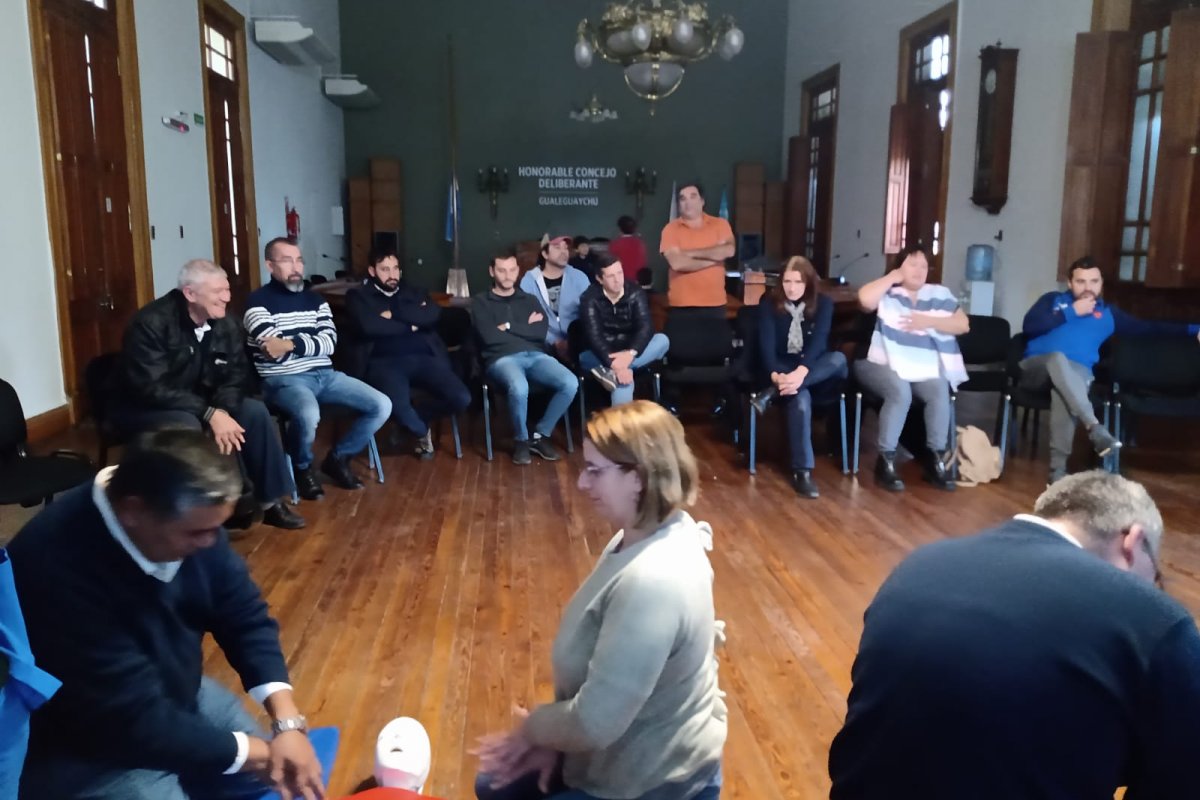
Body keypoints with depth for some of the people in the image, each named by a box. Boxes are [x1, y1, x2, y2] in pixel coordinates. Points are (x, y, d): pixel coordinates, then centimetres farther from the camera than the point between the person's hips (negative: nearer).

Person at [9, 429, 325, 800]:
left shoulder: (186, 519, -14)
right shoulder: (60, 569, -36)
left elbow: (245, 616, -5)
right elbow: (136, 721, -31)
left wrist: (288, 721, -18)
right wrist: (261, 753, -22)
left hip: (172, 693, 7)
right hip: (84, 751, -6)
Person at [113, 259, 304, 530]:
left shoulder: (226, 325, -6)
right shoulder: (152, 323, -25)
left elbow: (234, 376, -5)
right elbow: (152, 388, -31)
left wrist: (221, 410, -27)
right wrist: (210, 414, -36)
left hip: (201, 403, 6)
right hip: (144, 408, -6)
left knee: (255, 411, -13)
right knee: (187, 426, -36)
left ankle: (269, 502, -4)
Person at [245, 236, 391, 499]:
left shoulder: (315, 298, 15)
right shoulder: (258, 301, -3)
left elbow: (330, 343, 0)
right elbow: (274, 351, -16)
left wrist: (291, 343, -14)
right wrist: (311, 340, -9)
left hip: (325, 375, 6)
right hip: (284, 379, -6)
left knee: (382, 405, -9)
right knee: (308, 415, -39)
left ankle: (338, 458, 12)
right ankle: (303, 468, -4)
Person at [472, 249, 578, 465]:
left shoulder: (530, 300, 24)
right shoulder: (480, 302, 13)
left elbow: (541, 332, 6)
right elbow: (489, 337, -4)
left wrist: (509, 327, 0)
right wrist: (525, 327, 3)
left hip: (535, 356, 4)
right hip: (502, 358, -4)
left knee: (570, 383, -26)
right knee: (519, 388, -39)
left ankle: (540, 435, -4)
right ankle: (521, 440, -9)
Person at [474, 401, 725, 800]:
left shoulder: (652, 581, -36)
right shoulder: (645, 537, -5)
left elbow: (595, 723, -31)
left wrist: (532, 730, -11)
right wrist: (551, 738, -1)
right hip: (636, 746, 10)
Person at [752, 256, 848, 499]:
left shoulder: (823, 304, -1)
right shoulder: (770, 305, -2)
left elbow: (818, 341, -16)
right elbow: (766, 344, -13)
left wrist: (801, 372, -35)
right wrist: (776, 375, -34)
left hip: (814, 369, 2)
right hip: (782, 370, -2)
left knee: (839, 359, -33)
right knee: (800, 398, -36)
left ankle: (772, 394, -38)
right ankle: (802, 471, -37)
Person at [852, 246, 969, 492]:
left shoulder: (939, 295, 15)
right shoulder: (886, 292, 4)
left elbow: (963, 324, 7)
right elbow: (865, 298, -20)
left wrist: (929, 321, -7)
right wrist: (893, 277, -6)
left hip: (925, 370, 4)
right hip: (883, 365, -3)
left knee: (940, 391, -27)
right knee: (900, 391, -34)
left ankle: (936, 460, -14)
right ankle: (886, 461, -23)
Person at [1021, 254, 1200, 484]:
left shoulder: (1108, 313, 25)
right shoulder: (1052, 299, 18)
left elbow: (1149, 328, 25)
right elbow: (1029, 326, 1)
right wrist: (1071, 313, 2)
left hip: (1075, 372, 1)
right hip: (1036, 367, -1)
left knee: (1063, 388, -38)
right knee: (1058, 358, -38)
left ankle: (1058, 469, -41)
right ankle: (1095, 428, -47)